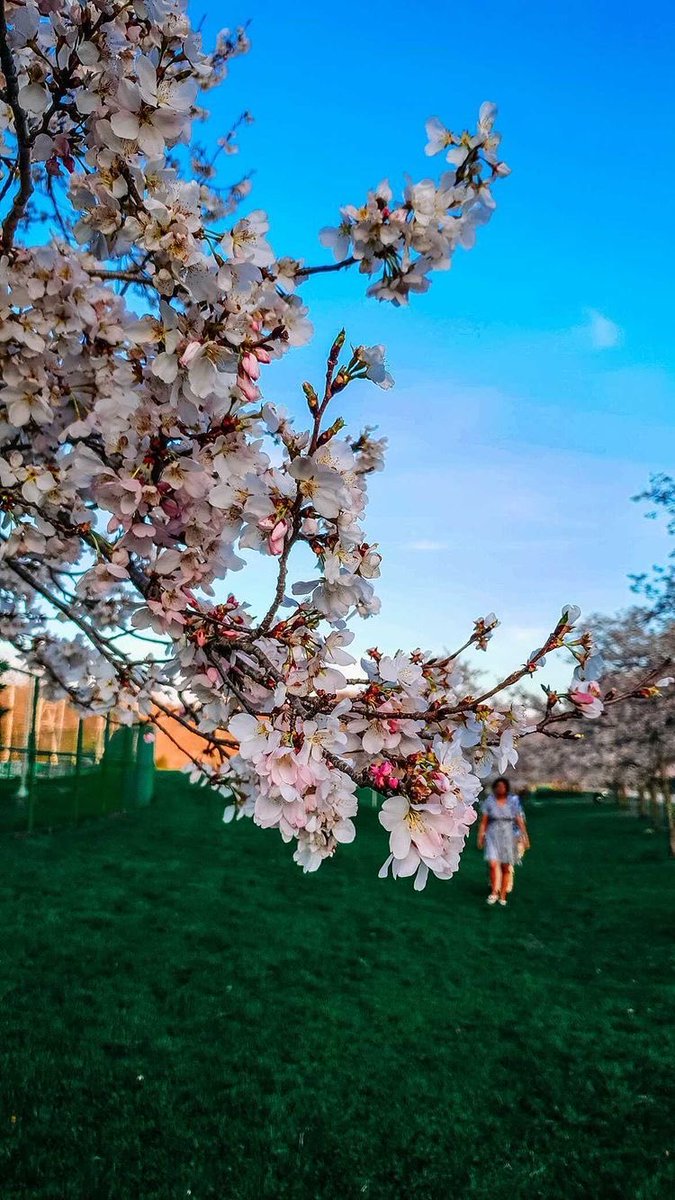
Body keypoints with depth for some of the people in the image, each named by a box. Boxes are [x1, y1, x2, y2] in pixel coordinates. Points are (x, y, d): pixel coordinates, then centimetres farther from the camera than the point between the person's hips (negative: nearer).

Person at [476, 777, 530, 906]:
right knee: (493, 864, -16)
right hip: (493, 836, -1)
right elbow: (483, 821, 1)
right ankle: (494, 892, 3)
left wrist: (525, 838, -3)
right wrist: (480, 837, -2)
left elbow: (520, 821, 1)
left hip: (508, 836, 1)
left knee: (506, 868, 6)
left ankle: (503, 896, 21)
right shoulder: (489, 801, -2)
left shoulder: (513, 802, -1)